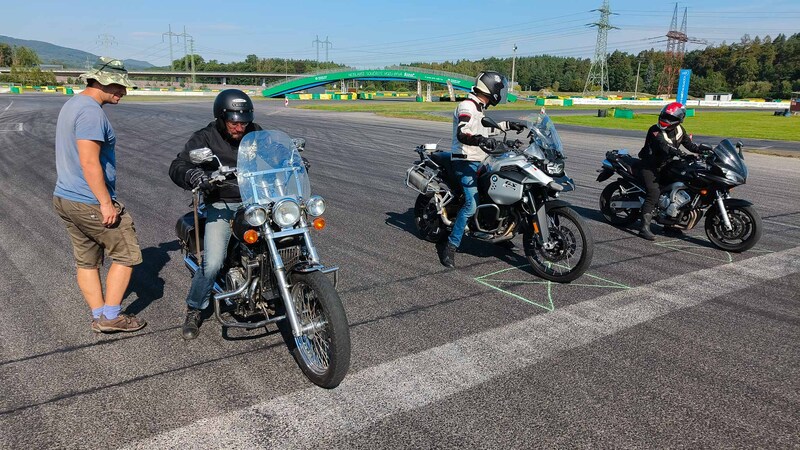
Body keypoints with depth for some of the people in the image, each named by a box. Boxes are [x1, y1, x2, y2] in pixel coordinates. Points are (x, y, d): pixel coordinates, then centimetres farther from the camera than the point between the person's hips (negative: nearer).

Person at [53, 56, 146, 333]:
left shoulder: (72, 105, 15)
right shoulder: (91, 111, -19)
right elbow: (89, 162, -25)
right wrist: (106, 203, -22)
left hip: (64, 198, 10)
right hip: (90, 203, -10)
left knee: (86, 261, 13)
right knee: (126, 255, 3)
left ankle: (99, 317, 21)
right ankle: (110, 316, 8)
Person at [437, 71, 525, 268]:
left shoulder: (479, 108, 16)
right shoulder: (466, 107, -15)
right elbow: (462, 133, -32)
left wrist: (508, 124, 34)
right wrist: (480, 140, -50)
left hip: (479, 161, 10)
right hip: (466, 162, -10)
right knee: (472, 204, -23)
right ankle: (450, 246, -17)